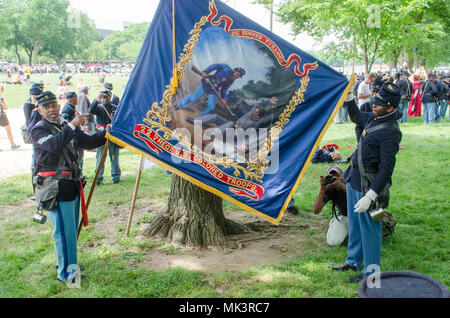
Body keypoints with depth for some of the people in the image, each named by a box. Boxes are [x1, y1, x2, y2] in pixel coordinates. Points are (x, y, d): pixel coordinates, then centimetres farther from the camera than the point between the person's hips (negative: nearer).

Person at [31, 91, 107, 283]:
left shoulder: (66, 127, 15)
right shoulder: (39, 130, -8)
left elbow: (89, 142, 19)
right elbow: (54, 145, -28)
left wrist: (107, 133, 7)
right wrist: (72, 126, -30)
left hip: (72, 184, 8)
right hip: (55, 188, -8)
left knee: (71, 229, 16)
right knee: (64, 230, -8)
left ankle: (64, 263, 32)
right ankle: (66, 272, 1)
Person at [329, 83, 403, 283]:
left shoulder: (390, 132, -22)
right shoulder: (374, 118, 5)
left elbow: (386, 168, -24)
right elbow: (356, 117, 30)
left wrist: (371, 195, -27)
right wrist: (349, 97, 19)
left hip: (368, 184, -9)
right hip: (354, 179, 9)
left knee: (369, 228, 3)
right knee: (354, 223, 21)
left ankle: (371, 271, 19)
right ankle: (353, 261, 37)